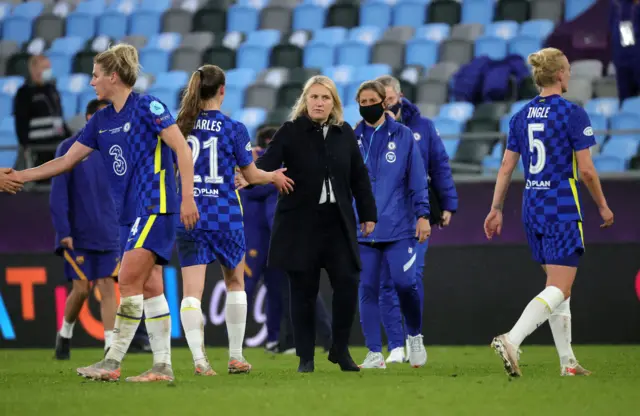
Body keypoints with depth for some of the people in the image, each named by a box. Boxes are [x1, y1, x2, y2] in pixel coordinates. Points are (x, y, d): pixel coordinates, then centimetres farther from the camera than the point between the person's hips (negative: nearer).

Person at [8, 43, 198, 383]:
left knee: (129, 281, -11)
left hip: (156, 206, -8)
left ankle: (112, 362, -10)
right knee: (149, 286, 6)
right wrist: (18, 176, 13)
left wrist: (187, 197, -19)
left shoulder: (148, 107, -10)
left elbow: (182, 149, -12)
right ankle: (162, 366, 8)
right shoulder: (101, 121, 13)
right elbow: (66, 161, 17)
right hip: (134, 211, 8)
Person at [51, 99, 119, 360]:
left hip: (108, 237, 3)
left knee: (107, 288, -5)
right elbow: (58, 194, -8)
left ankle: (111, 346, -8)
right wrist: (63, 232, -14)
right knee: (81, 289, -3)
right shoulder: (69, 149, -4)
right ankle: (65, 333, 21)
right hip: (78, 236, -3)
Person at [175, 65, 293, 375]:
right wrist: (275, 177, 22)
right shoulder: (233, 129, -5)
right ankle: (235, 357, 21)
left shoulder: (180, 126, 1)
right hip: (224, 217, -1)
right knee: (235, 282, 19)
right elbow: (251, 175, 2)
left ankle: (198, 358, -19)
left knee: (191, 291, -3)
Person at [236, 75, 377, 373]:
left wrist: (368, 214, 11)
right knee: (303, 289, 2)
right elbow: (268, 161, -16)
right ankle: (305, 357, 10)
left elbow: (359, 177, 12)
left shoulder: (344, 133, 7)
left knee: (347, 283, -4)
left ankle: (340, 349, 13)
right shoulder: (291, 131, -3)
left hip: (338, 222, 3)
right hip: (299, 223, -3)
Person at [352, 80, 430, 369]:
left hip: (398, 226, -2)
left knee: (405, 283, -11)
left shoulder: (403, 136, 4)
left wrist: (422, 215, -4)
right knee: (367, 289, -1)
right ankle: (374, 354, 5)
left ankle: (415, 337, 14)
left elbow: (417, 178, 3)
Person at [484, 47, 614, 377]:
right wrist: (603, 206, 2)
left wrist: (496, 209, 13)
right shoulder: (573, 114, -11)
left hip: (532, 208, 7)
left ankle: (568, 362, 18)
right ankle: (511, 341, -27)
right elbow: (586, 170, -11)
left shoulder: (521, 117, 7)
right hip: (563, 209, -7)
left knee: (558, 285, 16)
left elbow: (506, 167, 7)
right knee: (560, 289, -8)